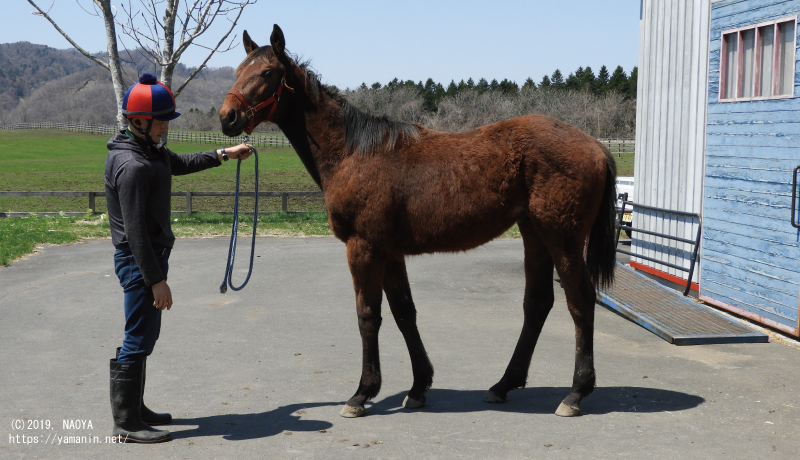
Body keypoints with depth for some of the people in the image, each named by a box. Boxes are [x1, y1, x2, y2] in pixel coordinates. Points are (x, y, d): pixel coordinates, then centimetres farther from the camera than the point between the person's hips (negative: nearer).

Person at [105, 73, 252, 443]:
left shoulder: (149, 150, 9)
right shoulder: (132, 166, -23)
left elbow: (180, 164, 31)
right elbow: (135, 230, -25)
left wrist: (224, 154, 26)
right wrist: (156, 281, -23)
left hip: (151, 255, 11)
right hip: (139, 260, -11)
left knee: (144, 336, 18)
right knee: (139, 339, -4)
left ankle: (135, 409, 30)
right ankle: (126, 423, 4)